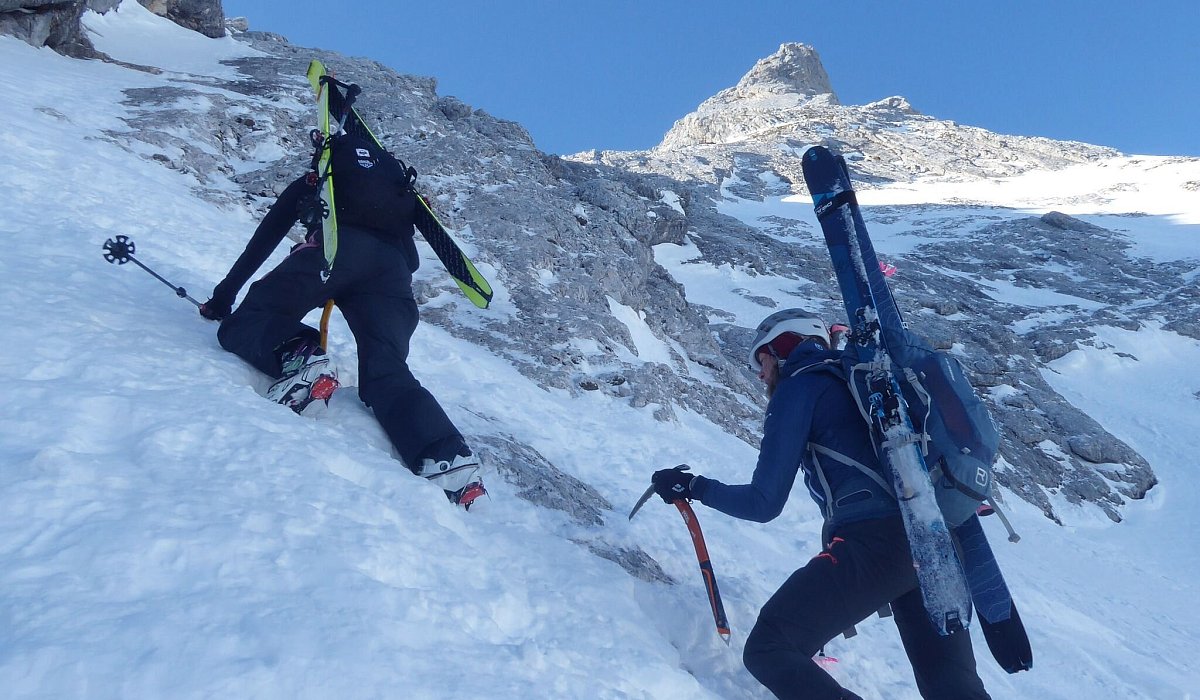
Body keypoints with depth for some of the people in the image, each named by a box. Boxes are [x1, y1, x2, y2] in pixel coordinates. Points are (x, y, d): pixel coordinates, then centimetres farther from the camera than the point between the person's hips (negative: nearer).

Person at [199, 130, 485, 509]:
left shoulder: (309, 183, 34)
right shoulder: (398, 185, 41)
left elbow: (260, 244, 32)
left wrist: (221, 299, 40)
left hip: (336, 246, -2)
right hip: (394, 267, 3)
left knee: (246, 324, 4)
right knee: (388, 374, -3)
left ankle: (299, 360, -31)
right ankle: (448, 460, -28)